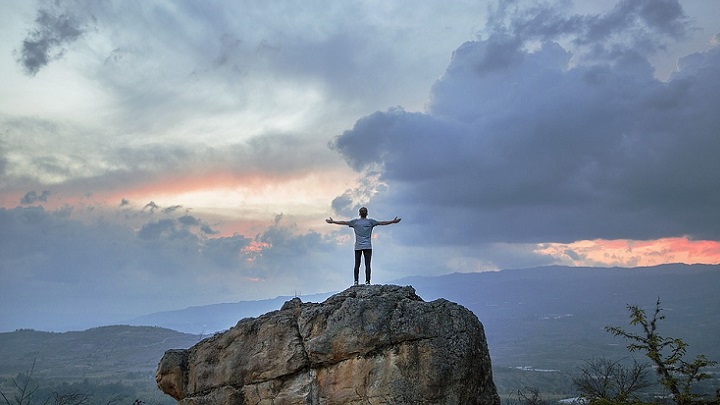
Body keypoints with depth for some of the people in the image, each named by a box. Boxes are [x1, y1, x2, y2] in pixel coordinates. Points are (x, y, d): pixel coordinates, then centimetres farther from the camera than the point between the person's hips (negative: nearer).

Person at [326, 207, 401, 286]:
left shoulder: (355, 221, 7)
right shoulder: (370, 221, 3)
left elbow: (344, 222, 12)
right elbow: (382, 223, 4)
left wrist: (332, 221, 22)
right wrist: (393, 221, 11)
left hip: (358, 247, 1)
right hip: (368, 246, -1)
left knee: (357, 265, 3)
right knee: (367, 265, -3)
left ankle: (356, 281, -2)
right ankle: (367, 281, -9)